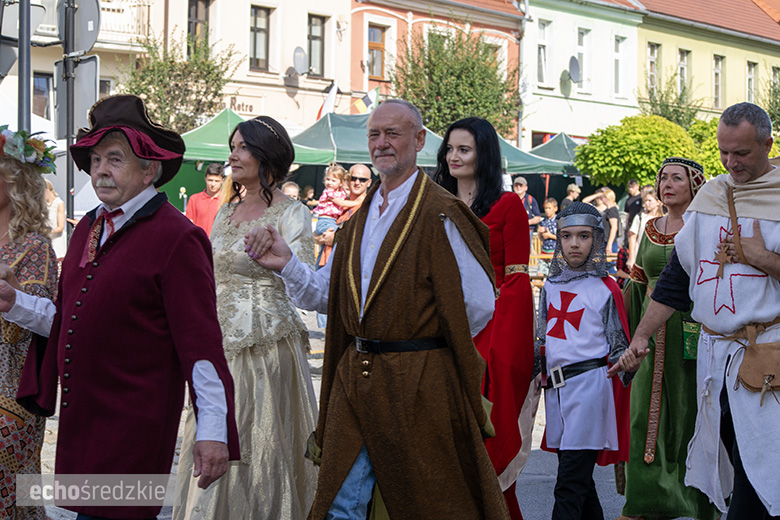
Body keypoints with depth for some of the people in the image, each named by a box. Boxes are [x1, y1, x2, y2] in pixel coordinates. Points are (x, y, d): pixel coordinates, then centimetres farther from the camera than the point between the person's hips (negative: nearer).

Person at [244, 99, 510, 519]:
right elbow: (326, 294, 15)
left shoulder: (439, 216, -9)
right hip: (354, 379, 7)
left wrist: (427, 345, 0)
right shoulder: (360, 218, 13)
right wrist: (286, 265, -3)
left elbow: (478, 304, -11)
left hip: (417, 385, -6)